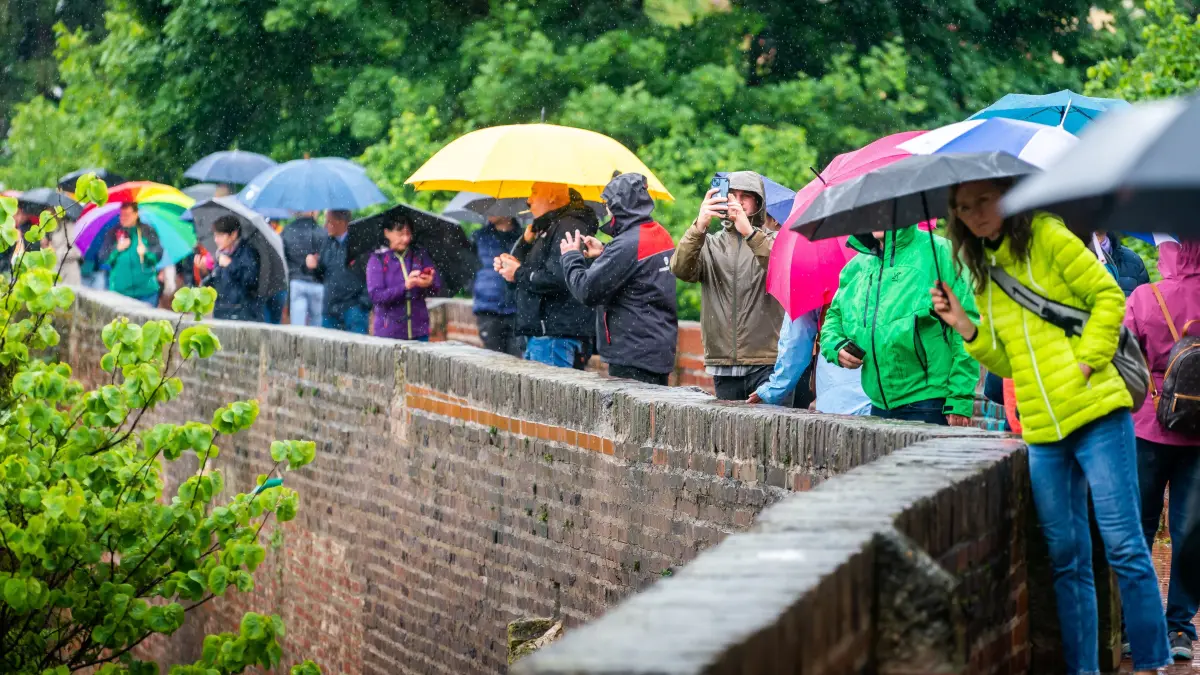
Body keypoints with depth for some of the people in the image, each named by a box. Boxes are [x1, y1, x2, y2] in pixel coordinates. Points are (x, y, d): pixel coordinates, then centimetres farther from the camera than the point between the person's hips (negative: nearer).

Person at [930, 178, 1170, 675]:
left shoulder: (1046, 237, -2)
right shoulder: (984, 272, 16)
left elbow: (1108, 297, -5)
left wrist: (1086, 359, -13)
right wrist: (967, 329, 2)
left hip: (1096, 414, -6)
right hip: (1042, 432, 6)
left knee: (1123, 545, -6)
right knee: (1067, 557, 7)